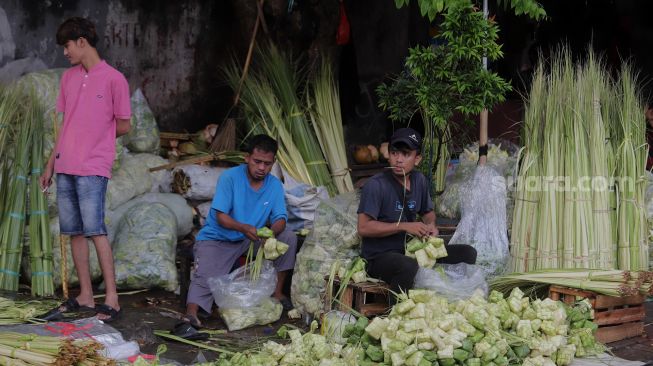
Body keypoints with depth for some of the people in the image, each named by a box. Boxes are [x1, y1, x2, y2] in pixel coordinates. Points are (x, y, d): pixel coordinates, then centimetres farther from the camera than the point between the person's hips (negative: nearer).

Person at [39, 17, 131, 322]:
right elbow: (66, 125, 17)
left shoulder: (114, 79, -5)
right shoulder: (68, 78, 14)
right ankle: (85, 297, 14)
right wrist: (50, 165, 15)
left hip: (93, 168, -6)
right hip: (65, 168, 6)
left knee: (95, 231, -10)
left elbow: (123, 126, 0)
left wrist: (95, 139, 11)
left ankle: (111, 299, -5)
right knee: (74, 232, 7)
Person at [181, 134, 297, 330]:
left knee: (289, 237, -12)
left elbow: (280, 218, -8)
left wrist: (272, 232, -33)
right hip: (217, 238, -4)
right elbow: (221, 216, -20)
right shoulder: (230, 177, -15)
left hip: (252, 239, 4)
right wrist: (244, 228, -39)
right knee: (205, 276, -30)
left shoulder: (275, 185, -2)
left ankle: (277, 291, -5)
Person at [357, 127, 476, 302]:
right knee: (409, 266, -41)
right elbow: (363, 228, -21)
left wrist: (431, 224, -1)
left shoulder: (419, 180, 6)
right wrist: (404, 226, -21)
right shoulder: (376, 185, -16)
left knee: (467, 253, 0)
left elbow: (428, 211, 24)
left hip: (411, 249, 7)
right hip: (380, 256, -7)